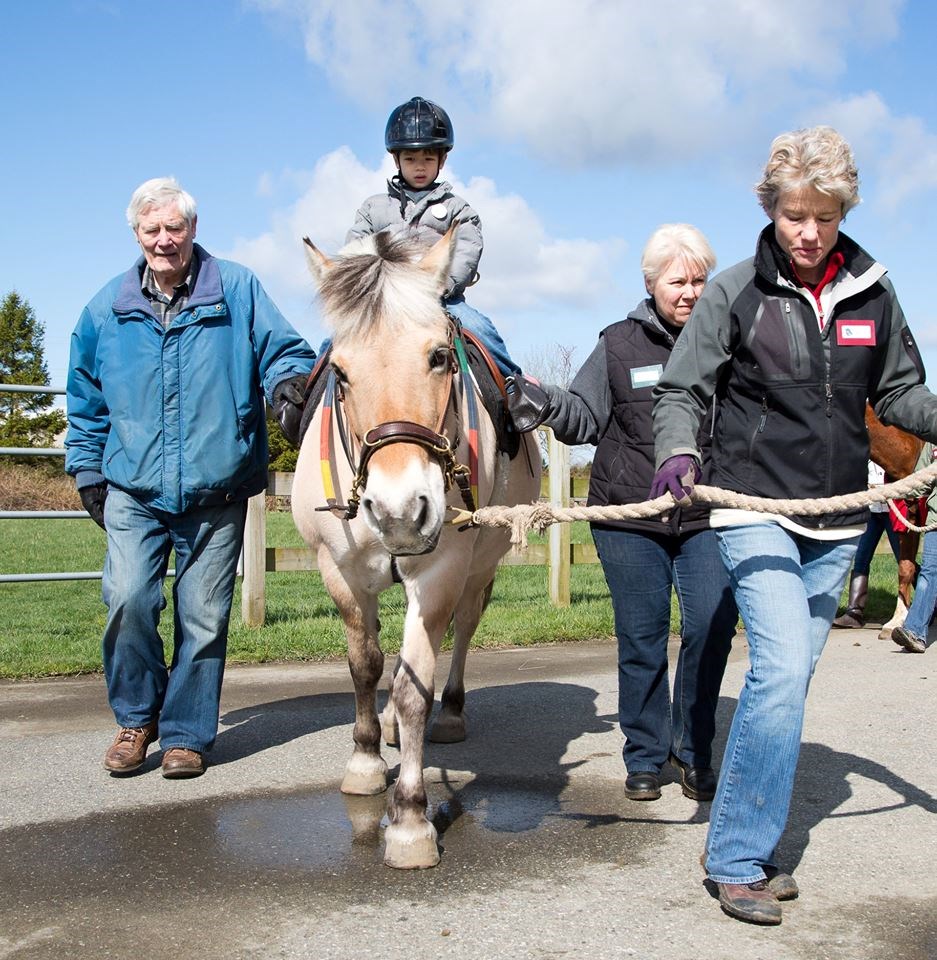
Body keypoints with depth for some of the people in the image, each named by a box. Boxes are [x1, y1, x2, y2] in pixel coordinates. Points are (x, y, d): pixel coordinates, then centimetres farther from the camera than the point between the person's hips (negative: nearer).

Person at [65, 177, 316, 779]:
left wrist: (290, 382, -18)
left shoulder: (238, 290, 2)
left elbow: (282, 350, 5)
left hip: (216, 491, -1)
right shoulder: (107, 310, 9)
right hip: (133, 488, 1)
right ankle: (136, 717, 10)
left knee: (204, 616, 2)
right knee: (129, 599, -14)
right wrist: (88, 470, 14)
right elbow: (86, 401, 18)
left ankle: (186, 733, 19)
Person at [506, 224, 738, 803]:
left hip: (707, 518, 1)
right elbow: (584, 420, 6)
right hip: (629, 519, 0)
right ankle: (645, 758, 20)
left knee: (713, 629, -7)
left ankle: (693, 750, 14)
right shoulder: (619, 345, 6)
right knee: (642, 639, 5)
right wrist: (545, 402, -11)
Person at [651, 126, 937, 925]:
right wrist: (679, 451, -20)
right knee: (782, 669, -16)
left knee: (788, 677, 10)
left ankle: (746, 842, 23)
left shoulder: (871, 291, 6)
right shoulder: (736, 291, -4)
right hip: (755, 509, -4)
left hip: (838, 521, 4)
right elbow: (683, 389, -1)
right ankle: (737, 859, -4)